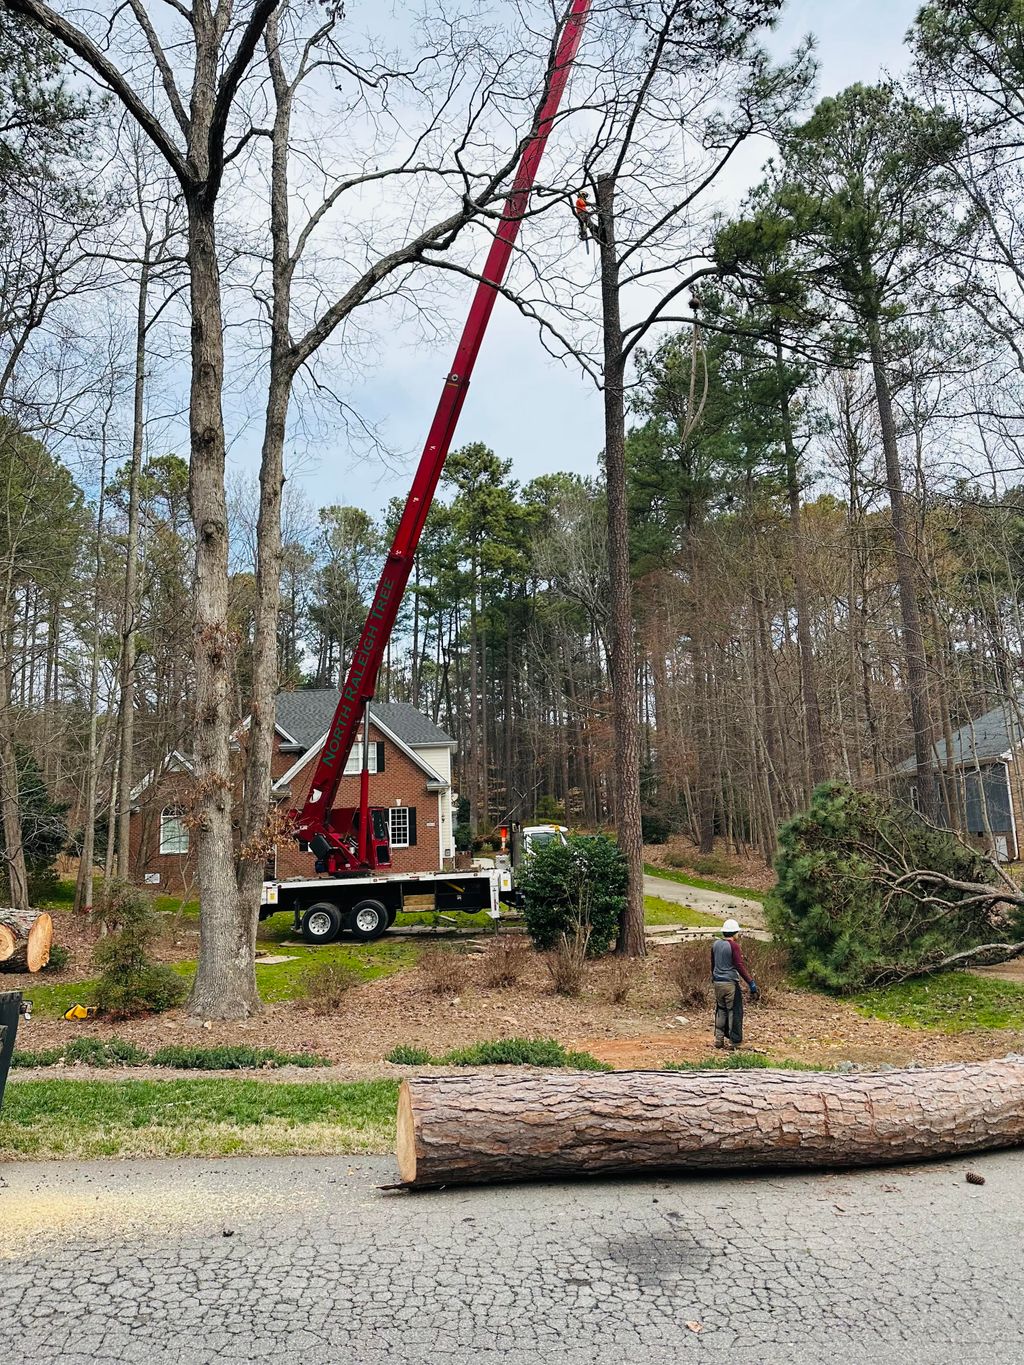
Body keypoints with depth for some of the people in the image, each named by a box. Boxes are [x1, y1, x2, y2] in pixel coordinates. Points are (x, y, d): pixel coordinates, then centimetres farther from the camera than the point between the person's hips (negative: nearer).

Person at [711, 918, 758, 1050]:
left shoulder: (715, 944, 8)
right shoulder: (734, 946, -12)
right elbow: (740, 967, -17)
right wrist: (751, 983, -14)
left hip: (717, 983, 7)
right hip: (730, 983, -7)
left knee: (720, 1010, 15)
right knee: (734, 1012, 2)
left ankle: (719, 1039, 17)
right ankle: (733, 1041, 3)